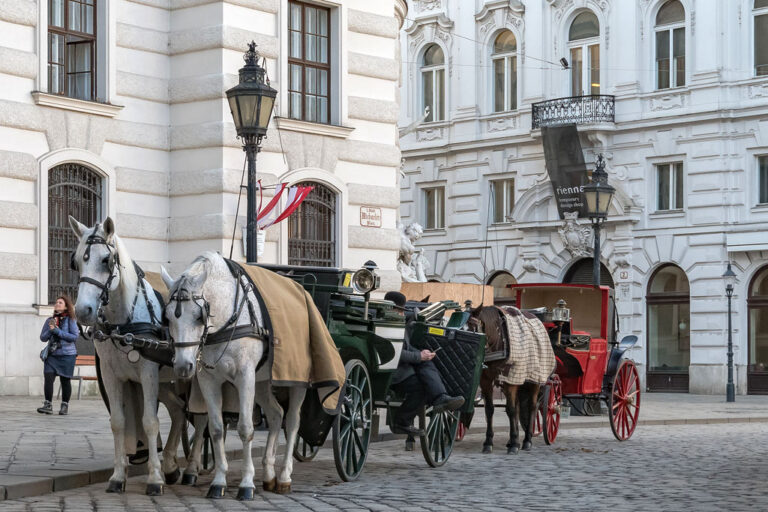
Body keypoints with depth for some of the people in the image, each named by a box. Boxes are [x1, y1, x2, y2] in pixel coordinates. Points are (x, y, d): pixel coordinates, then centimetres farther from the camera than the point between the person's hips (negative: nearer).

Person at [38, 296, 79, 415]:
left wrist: (58, 331, -14)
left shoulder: (70, 320, -1)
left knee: (65, 380, 4)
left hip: (67, 354, -3)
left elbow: (75, 336, -10)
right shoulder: (50, 320, 10)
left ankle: (65, 406, 15)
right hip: (52, 355, 3)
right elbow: (42, 337, 9)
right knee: (48, 378, -12)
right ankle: (48, 405, -9)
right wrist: (50, 330, -11)